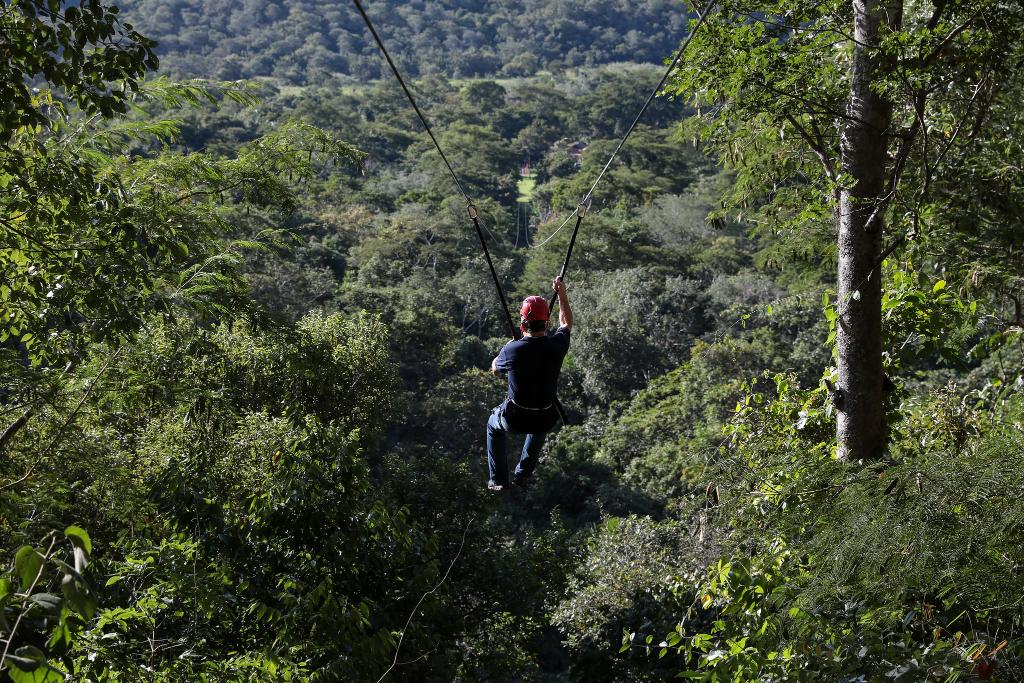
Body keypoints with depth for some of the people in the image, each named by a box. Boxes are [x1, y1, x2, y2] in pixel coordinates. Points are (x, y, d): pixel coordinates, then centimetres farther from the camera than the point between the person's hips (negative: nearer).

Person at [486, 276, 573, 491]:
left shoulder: (512, 350, -20)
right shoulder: (556, 346, -14)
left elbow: (494, 368, 5)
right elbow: (566, 323, 11)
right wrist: (562, 294, 18)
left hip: (514, 419, -2)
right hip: (544, 421, 2)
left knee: (493, 425, 32)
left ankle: (498, 480, 32)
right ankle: (523, 475, 41)